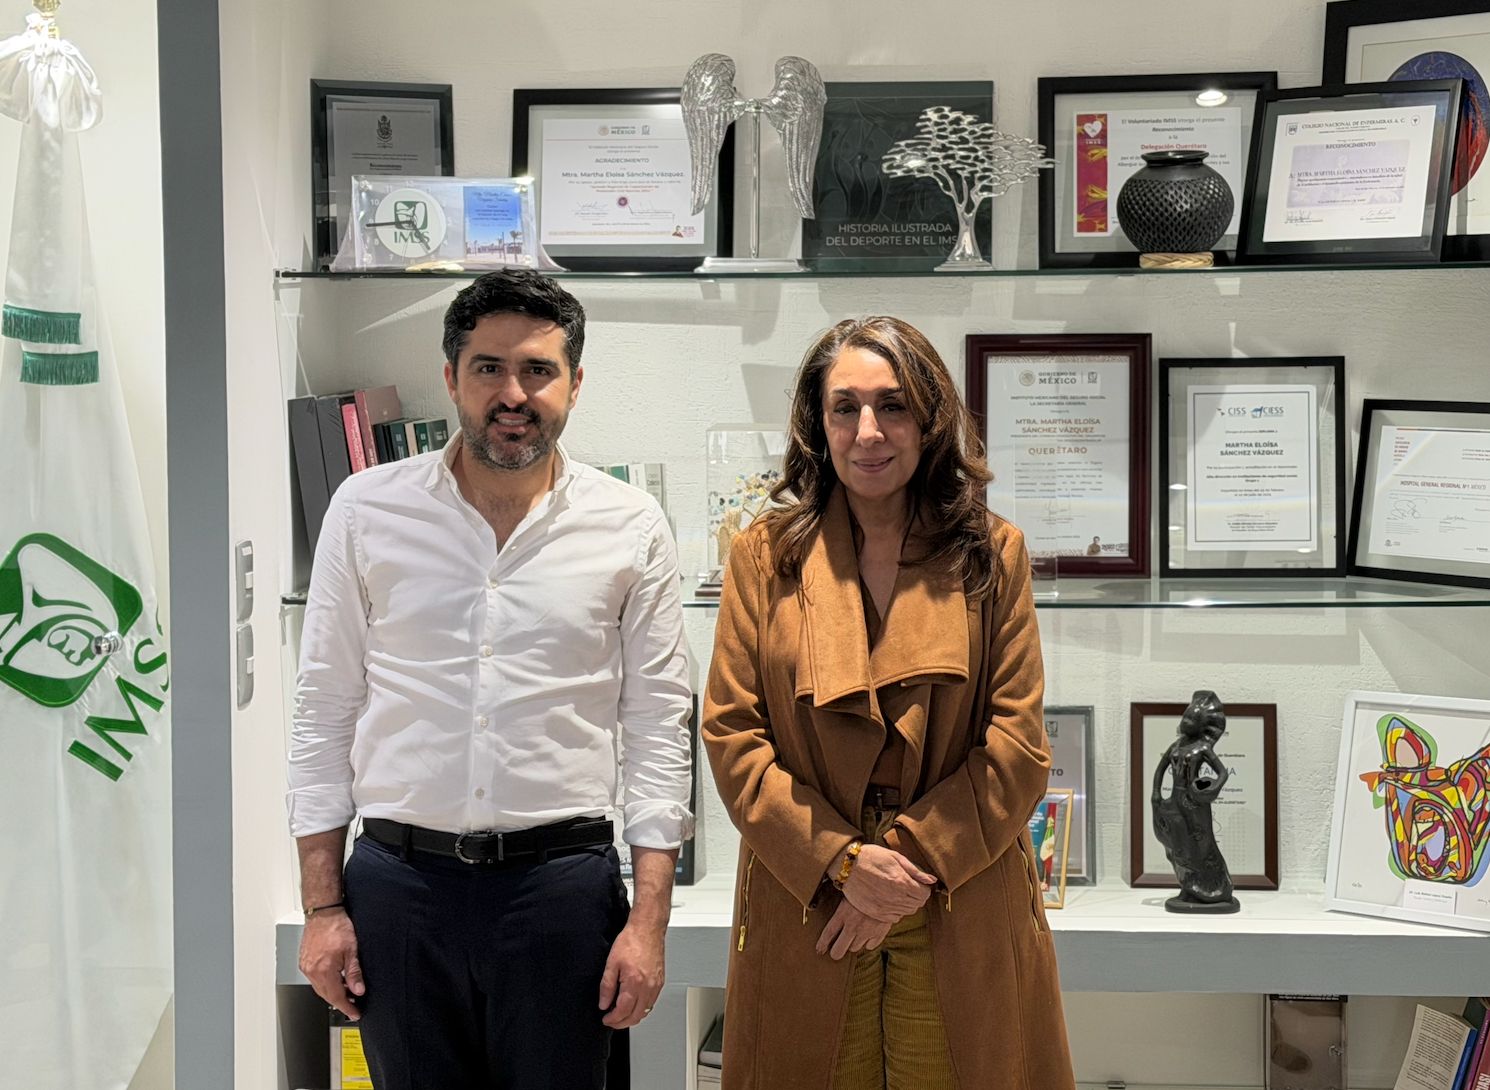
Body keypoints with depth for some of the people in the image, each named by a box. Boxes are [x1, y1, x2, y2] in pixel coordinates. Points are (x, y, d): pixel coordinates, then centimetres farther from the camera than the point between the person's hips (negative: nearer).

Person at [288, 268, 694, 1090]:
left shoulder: (629, 527, 0)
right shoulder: (367, 509, 1)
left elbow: (657, 726, 2)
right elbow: (324, 712, 4)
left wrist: (649, 918, -3)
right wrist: (322, 906, 1)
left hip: (562, 882, 0)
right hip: (399, 877, 1)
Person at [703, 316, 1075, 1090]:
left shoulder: (992, 554, 3)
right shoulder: (766, 553, 3)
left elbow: (1018, 743, -1)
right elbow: (731, 734, -1)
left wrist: (913, 859, -11)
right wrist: (840, 861, -11)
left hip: (964, 924, 0)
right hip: (804, 913, 0)